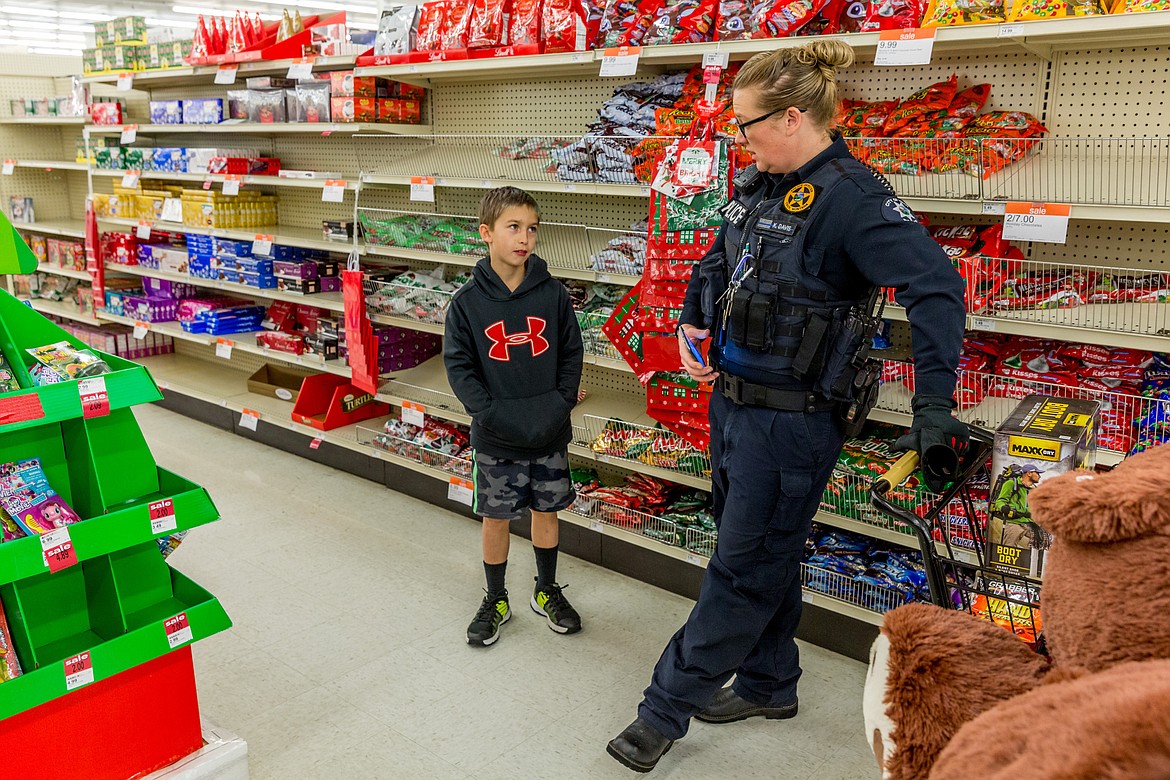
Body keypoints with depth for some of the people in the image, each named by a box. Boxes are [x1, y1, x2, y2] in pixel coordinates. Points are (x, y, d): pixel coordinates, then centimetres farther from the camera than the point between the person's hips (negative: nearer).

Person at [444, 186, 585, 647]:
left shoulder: (552, 293, -5)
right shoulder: (469, 301, -8)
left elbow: (572, 352, 2)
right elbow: (458, 363, -6)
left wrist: (562, 402, -10)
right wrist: (487, 411, -16)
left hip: (549, 433, 2)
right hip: (496, 437, -1)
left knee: (546, 510, 16)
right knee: (496, 517, 11)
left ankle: (547, 591, 37)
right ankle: (496, 600, 31)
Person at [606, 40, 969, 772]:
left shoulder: (851, 197, -19)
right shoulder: (757, 185, 6)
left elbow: (937, 286, -26)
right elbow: (716, 262, 23)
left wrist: (934, 403, -29)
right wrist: (691, 323, 8)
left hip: (792, 419, -8)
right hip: (734, 402, 9)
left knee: (743, 571, 5)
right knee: (762, 555, 21)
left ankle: (666, 709, 18)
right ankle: (768, 685, 40)